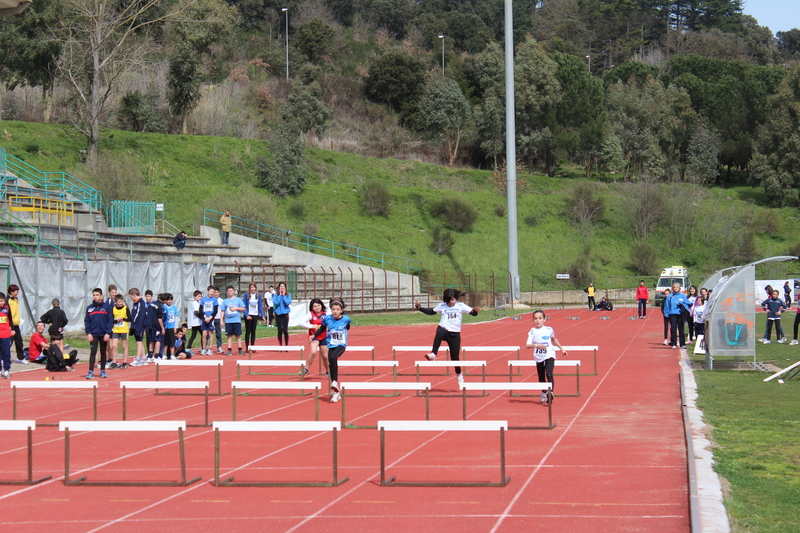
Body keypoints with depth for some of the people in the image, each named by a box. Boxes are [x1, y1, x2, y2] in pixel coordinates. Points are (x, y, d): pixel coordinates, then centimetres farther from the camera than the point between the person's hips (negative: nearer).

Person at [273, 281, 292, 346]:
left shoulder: (288, 295, 3)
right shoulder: (276, 295, 3)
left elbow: (288, 302, -13)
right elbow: (276, 303, -12)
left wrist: (283, 295, -8)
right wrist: (280, 295, -8)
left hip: (285, 314, -1)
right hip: (278, 314, 1)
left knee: (285, 330, -8)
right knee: (280, 330, 1)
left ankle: (287, 345, 1)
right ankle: (280, 345, 7)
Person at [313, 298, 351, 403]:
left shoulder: (346, 319, -9)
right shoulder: (327, 319, -6)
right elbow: (322, 329, 10)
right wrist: (314, 335, -1)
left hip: (341, 345, -3)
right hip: (331, 346, 3)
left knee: (333, 357, -33)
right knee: (331, 366, 1)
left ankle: (335, 381, -25)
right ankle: (336, 392, 12)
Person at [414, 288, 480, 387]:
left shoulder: (461, 306, 0)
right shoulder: (442, 306, 5)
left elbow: (473, 313, -3)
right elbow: (431, 312, 16)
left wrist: (475, 310, -27)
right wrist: (419, 307, 6)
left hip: (455, 334, 0)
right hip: (443, 329, 0)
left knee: (454, 357, 3)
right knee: (439, 333, -39)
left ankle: (459, 374, 28)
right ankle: (433, 354, -47)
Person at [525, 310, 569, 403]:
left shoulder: (549, 330, -1)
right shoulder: (533, 331, -6)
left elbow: (554, 339, 20)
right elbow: (527, 345, -16)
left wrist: (561, 349, 26)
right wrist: (536, 345, -34)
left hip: (549, 356, -1)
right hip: (539, 357, 1)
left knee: (549, 374, -20)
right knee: (541, 377, 14)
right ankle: (544, 394, 35)